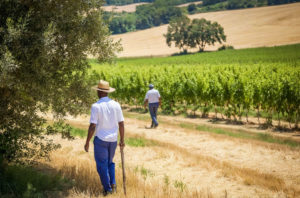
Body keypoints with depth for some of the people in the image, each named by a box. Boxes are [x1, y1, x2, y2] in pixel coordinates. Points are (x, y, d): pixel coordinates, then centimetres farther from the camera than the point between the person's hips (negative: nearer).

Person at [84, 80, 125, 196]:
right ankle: (113, 183, 7)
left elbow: (92, 126, -15)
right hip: (113, 139, 4)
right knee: (109, 162, 24)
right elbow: (121, 124, 2)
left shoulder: (96, 106, -14)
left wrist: (87, 142, -7)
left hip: (100, 139, -4)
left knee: (102, 165, 9)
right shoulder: (116, 105, -1)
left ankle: (107, 189, 11)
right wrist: (122, 140, 12)